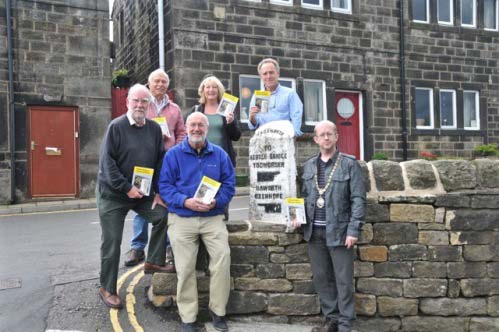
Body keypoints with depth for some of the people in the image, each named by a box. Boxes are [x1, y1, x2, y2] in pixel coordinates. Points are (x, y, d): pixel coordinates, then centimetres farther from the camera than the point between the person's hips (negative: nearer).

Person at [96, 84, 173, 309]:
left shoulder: (154, 128, 2)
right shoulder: (116, 126, -12)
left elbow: (160, 162, 4)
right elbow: (107, 162, -16)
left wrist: (159, 192, -3)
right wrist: (127, 188, -20)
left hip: (142, 192, 4)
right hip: (112, 194, -4)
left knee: (163, 215, -15)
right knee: (111, 242, 1)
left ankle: (153, 263, 5)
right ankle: (107, 289, 18)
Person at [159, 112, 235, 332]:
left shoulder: (220, 155, 8)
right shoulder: (173, 154, 4)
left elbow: (229, 184, 5)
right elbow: (165, 185, -2)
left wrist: (216, 201, -14)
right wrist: (185, 201, -17)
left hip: (213, 217, 1)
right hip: (181, 218, -1)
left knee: (222, 257, -16)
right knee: (185, 267, -5)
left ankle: (217, 310, 2)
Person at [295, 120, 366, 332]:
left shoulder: (349, 164, -2)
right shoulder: (309, 165, 12)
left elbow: (358, 199, -6)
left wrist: (353, 230, -12)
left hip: (339, 231, -4)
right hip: (314, 232, 5)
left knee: (343, 280, 1)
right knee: (321, 278, 12)